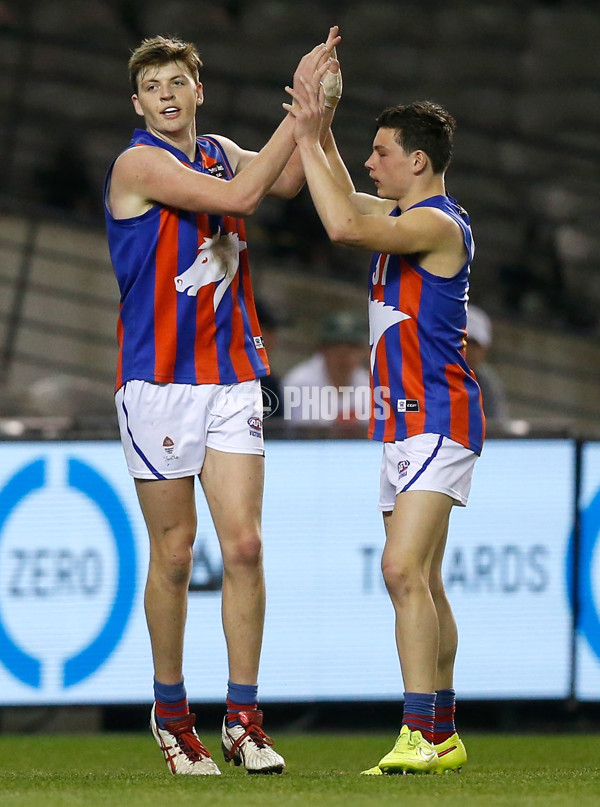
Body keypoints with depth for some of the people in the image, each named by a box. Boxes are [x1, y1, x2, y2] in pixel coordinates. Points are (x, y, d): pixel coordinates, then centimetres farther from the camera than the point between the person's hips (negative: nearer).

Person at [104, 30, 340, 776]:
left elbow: (286, 181, 0)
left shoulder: (219, 152, 12)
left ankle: (242, 716, 0)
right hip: (157, 379, -5)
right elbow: (239, 195, -19)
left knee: (243, 544, -4)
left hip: (231, 375, 5)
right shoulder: (139, 163, -9)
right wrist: (300, 104, -17)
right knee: (173, 553, 1)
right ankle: (170, 711, 15)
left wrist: (317, 100, -7)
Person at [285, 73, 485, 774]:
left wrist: (307, 138, -20)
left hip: (436, 420, -10)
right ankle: (442, 736, 17)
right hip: (403, 421, 10)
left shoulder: (439, 223, -15)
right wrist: (320, 130, 23)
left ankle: (420, 735, -27)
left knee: (403, 569, -21)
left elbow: (344, 225, -28)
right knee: (419, 582, 12)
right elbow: (348, 208, 34)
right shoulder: (405, 216, 14)